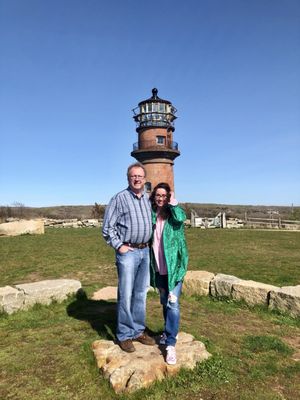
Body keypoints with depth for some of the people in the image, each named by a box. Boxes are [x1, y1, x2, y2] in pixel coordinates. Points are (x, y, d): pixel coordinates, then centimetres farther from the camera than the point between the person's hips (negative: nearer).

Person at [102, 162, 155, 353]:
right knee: (126, 294, 2)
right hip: (128, 252, -5)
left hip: (145, 251, 5)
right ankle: (124, 335, 18)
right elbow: (108, 227, -8)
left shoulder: (148, 199, 9)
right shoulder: (120, 198, -7)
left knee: (141, 293, 14)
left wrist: (151, 244, 9)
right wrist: (119, 246, -10)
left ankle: (138, 330, 28)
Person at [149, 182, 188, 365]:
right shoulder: (151, 215, 5)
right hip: (159, 267, 4)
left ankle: (171, 344, 1)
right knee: (164, 302, 19)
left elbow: (181, 218, -28)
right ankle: (169, 332, 38)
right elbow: (149, 238, 6)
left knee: (173, 303, -6)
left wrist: (173, 201, -16)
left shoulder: (175, 213, -3)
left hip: (174, 265, -4)